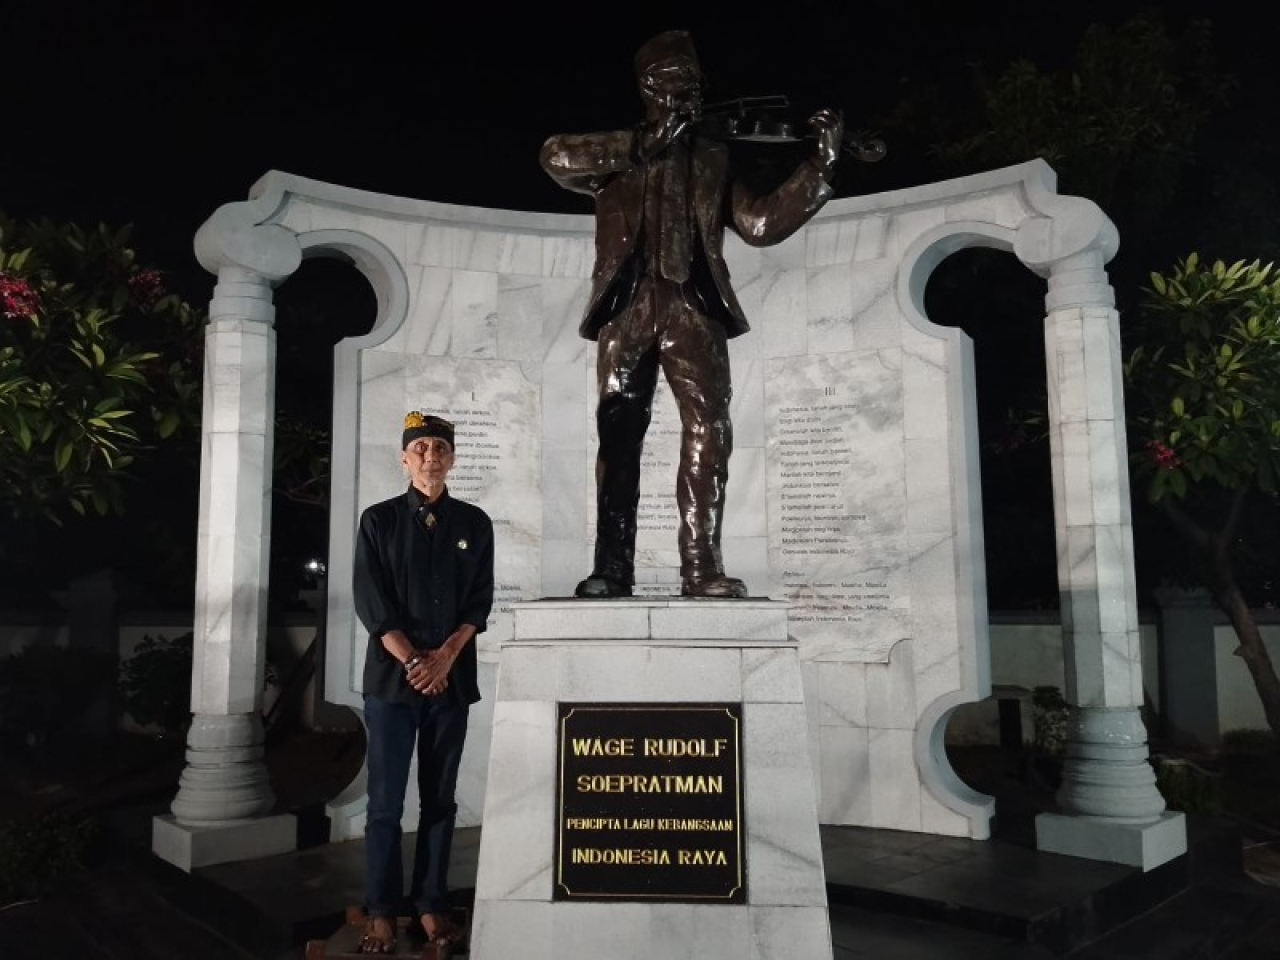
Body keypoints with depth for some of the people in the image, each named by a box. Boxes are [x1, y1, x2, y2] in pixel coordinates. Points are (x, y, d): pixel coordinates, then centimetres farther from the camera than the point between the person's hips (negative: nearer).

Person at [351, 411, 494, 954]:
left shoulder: (474, 523, 7)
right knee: (385, 801, 1)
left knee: (440, 799, 8)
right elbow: (370, 604, -4)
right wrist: (413, 662, -13)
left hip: (453, 679, 2)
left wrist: (444, 657, -11)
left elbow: (480, 602, 2)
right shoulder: (379, 521, 2)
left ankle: (431, 906, 17)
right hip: (391, 677, -1)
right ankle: (381, 912, 12)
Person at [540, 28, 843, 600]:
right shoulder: (614, 155, 16)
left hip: (694, 307, 1)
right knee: (619, 433, -3)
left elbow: (762, 223, 13)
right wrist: (642, 145, -6)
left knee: (708, 432, -12)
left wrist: (822, 159, 8)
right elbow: (555, 157, -3)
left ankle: (702, 566, -10)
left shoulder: (713, 161, 22)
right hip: (628, 305, -1)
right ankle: (612, 566, 0)